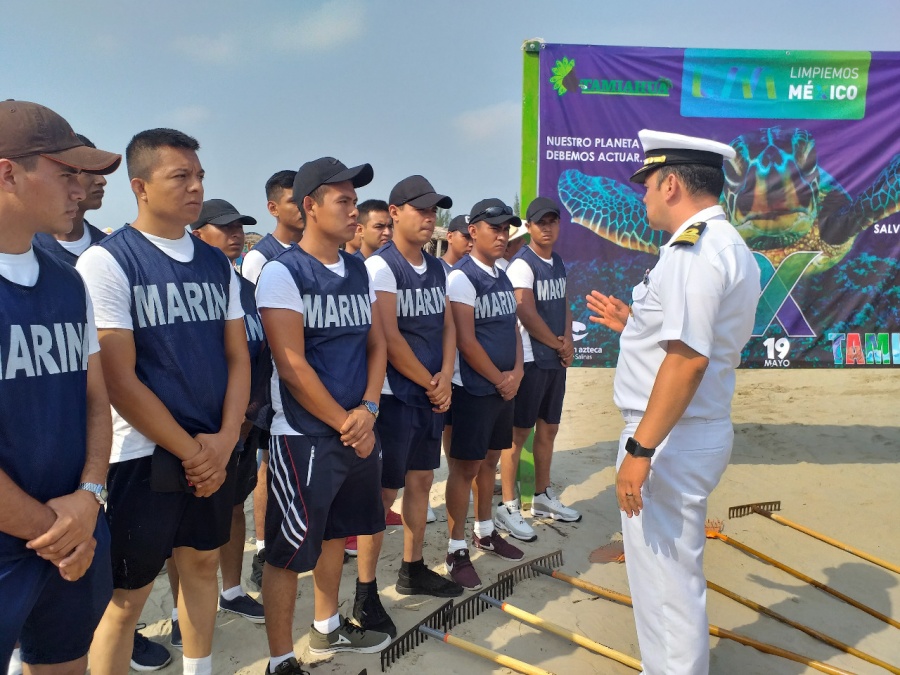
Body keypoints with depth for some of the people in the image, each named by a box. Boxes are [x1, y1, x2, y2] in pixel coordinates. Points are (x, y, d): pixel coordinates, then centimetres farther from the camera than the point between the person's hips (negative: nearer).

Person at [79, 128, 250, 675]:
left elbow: (238, 357, 6)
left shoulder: (219, 264, 6)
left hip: (215, 452, 6)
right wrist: (188, 451, -12)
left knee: (203, 564, 19)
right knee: (127, 596, 5)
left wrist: (225, 440, -7)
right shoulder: (106, 261, -11)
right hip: (144, 455, -6)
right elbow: (119, 380, -15)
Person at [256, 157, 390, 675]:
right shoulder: (283, 273, -13)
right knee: (288, 552, 3)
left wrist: (367, 409, -6)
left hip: (358, 431, 7)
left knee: (336, 533, 21)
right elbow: (292, 366, -18)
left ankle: (328, 628, 41)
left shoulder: (359, 271, 9)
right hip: (305, 437, -7)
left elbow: (376, 342, 10)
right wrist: (345, 424, -13)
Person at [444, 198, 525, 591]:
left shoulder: (503, 277, 12)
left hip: (504, 386, 8)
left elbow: (512, 328, 13)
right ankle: (457, 550, 10)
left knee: (490, 460, 17)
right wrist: (499, 379, -10)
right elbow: (465, 341, -18)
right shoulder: (461, 277, -14)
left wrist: (516, 372, -2)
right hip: (473, 389, -8)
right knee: (465, 467, -1)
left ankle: (485, 532, 32)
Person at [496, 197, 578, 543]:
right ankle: (508, 507, 7)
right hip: (530, 361, -8)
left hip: (556, 360, 8)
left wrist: (568, 341, -3)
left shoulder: (558, 263, 13)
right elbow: (527, 315, -18)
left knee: (548, 430, 15)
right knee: (519, 433, -3)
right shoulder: (522, 264, -12)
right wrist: (558, 345, -6)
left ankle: (543, 498, 29)